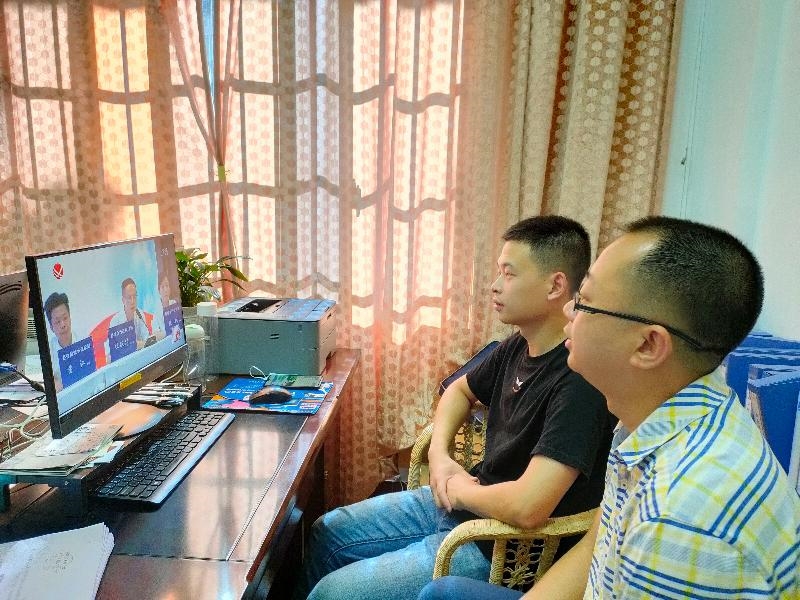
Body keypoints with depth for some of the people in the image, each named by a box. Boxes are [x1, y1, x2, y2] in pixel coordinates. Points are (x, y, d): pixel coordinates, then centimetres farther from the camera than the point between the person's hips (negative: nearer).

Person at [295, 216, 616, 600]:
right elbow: (460, 390, 19)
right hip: (464, 502, 8)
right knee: (328, 532, 13)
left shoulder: (578, 380, -28)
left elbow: (526, 507, -36)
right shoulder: (517, 347, 0)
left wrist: (459, 488, -15)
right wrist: (439, 452, 0)